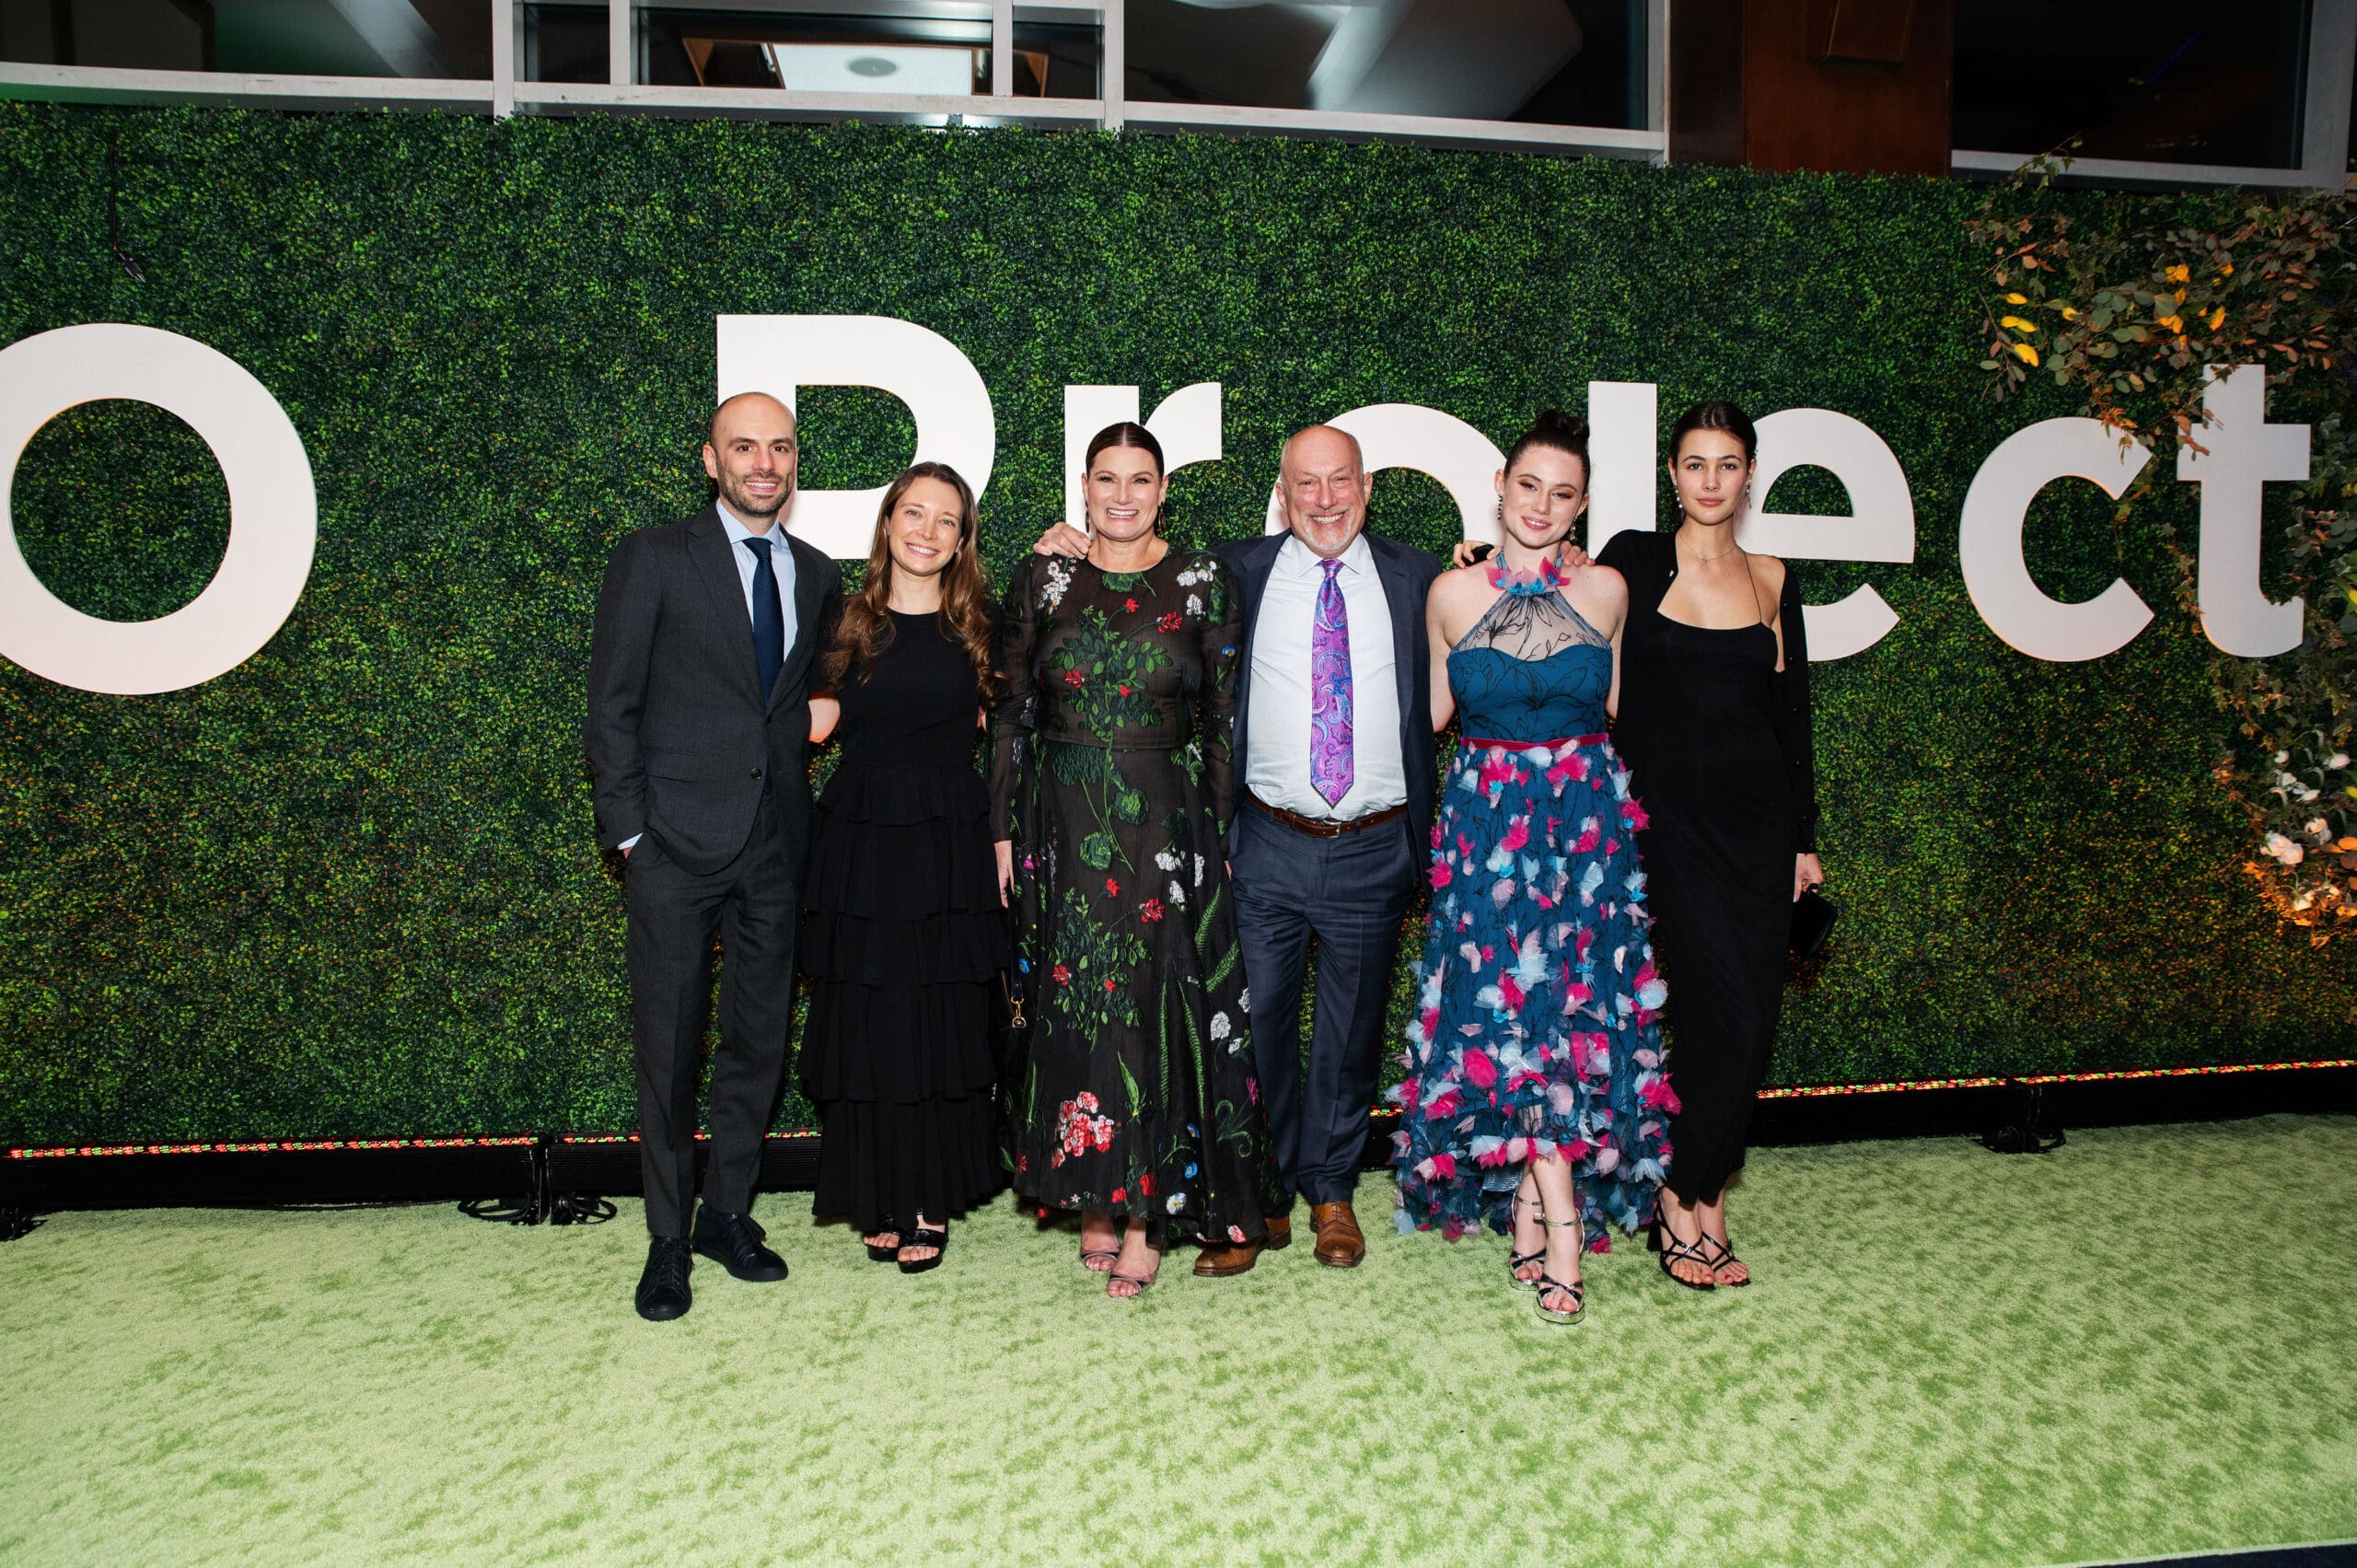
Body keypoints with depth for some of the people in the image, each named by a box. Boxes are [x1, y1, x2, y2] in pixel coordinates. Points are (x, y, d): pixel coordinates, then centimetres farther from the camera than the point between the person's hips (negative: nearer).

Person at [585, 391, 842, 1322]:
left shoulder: (817, 575, 11)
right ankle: (668, 1238, 18)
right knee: (669, 1046, 3)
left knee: (759, 1038, 10)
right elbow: (612, 705, -3)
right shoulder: (652, 560, -1)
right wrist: (627, 831, -7)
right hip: (678, 844, -4)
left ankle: (728, 1213, 27)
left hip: (776, 846, 4)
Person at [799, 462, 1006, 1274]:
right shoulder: (846, 621, 3)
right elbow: (821, 719, 9)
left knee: (943, 1024, 5)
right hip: (860, 846, 0)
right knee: (866, 1022, 5)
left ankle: (931, 1201, 20)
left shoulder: (977, 627, 3)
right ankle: (878, 1198, 20)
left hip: (950, 848, 0)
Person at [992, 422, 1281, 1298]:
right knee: (1074, 1006, 5)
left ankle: (1148, 1211, 12)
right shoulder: (1041, 580, 5)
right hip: (1066, 824, 1)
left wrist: (1221, 828, -2)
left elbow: (1225, 716, 3)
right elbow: (1011, 714, 6)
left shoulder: (1203, 583, 2)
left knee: (1159, 1005, 0)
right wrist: (1005, 830, 3)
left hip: (1168, 826, -1)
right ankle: (1096, 1199, 20)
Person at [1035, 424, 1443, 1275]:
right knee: (1255, 1023, 5)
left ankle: (1331, 1191, 33)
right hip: (1268, 845, 0)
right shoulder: (1237, 569, 2)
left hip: (1373, 850, 1)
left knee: (1352, 1028, 13)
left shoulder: (1416, 577, 4)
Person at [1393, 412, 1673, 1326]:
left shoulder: (1607, 590, 3)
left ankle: (1527, 1215, 16)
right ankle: (1561, 1229, 6)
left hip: (1587, 820, 1)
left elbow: (1617, 708, 11)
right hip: (1486, 821, 0)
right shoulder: (1452, 593, 3)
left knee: (1573, 1005, 0)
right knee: (1509, 1009, -5)